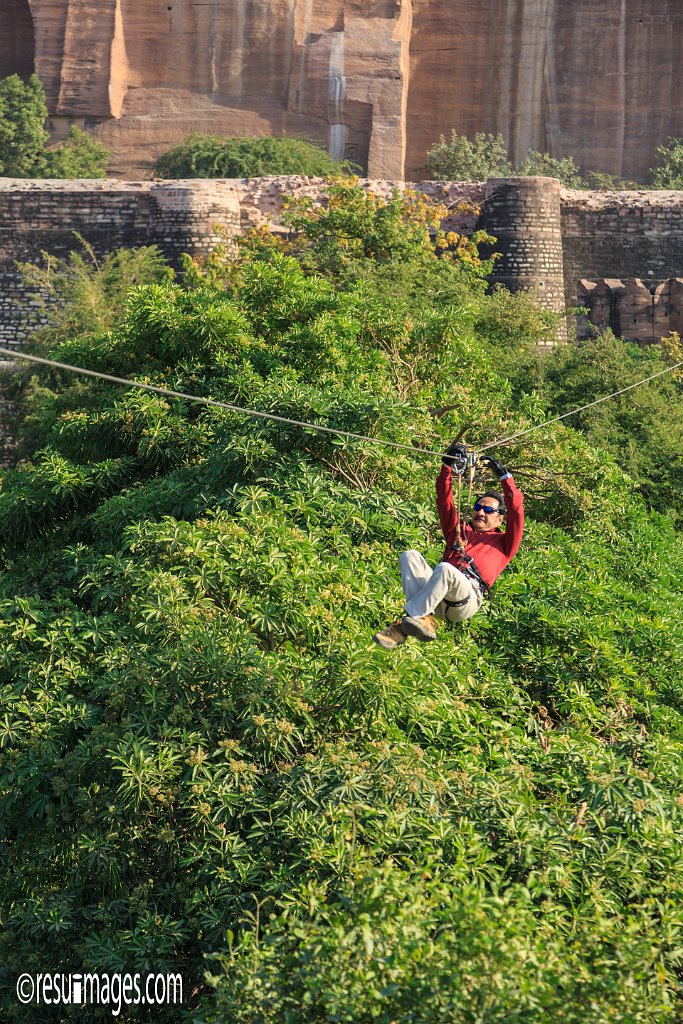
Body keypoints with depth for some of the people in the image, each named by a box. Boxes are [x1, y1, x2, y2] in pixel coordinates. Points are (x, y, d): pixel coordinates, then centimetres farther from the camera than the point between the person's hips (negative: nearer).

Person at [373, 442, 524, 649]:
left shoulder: (503, 542, 26)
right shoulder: (458, 532, 37)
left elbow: (516, 509, 13)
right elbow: (444, 500, 30)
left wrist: (503, 474, 11)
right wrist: (448, 465, 21)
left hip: (467, 595, -4)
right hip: (437, 599, 4)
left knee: (445, 569, -38)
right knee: (410, 556, -23)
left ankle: (403, 625, -42)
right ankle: (424, 619, -39)